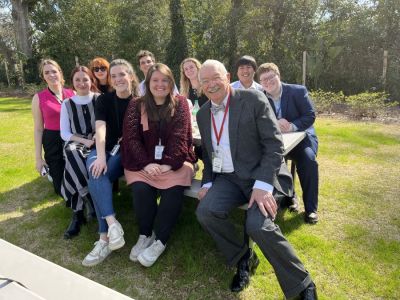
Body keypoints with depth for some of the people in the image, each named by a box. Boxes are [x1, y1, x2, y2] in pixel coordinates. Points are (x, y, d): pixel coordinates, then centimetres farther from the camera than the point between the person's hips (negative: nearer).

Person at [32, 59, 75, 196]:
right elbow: (38, 129, -2)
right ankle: (50, 171, 39)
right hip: (52, 142, -1)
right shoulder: (38, 98, -5)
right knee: (62, 188, 7)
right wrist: (38, 157, -4)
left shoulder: (72, 94, -1)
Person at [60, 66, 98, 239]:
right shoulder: (67, 104, 10)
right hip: (75, 144, 2)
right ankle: (92, 202, -28)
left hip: (97, 144, -2)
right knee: (72, 154, -35)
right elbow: (64, 133, 5)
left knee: (74, 166, -33)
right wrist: (84, 141, -10)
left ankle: (78, 214, -21)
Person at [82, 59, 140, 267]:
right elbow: (100, 128, -12)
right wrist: (101, 157, -27)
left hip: (127, 152, -2)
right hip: (104, 149, 2)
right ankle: (112, 223, -38)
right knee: (96, 171, -31)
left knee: (98, 176, -29)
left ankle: (104, 237, -26)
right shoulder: (104, 100, 3)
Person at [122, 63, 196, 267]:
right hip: (143, 161, 1)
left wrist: (169, 163, -19)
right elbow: (131, 138, -3)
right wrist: (146, 163, -18)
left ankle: (160, 241, -12)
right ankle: (145, 235, -4)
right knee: (140, 189, -27)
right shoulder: (136, 106, 6)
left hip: (174, 161, 0)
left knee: (173, 189, -29)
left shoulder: (180, 104, 4)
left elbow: (179, 137, -6)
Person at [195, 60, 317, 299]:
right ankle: (243, 258, 7)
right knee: (205, 211, -21)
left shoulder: (253, 99, -7)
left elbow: (275, 145, -12)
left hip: (262, 175, -5)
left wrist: (263, 185, -23)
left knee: (258, 224, -28)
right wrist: (207, 183, 3)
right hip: (228, 178, 5)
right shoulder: (203, 114, 11)